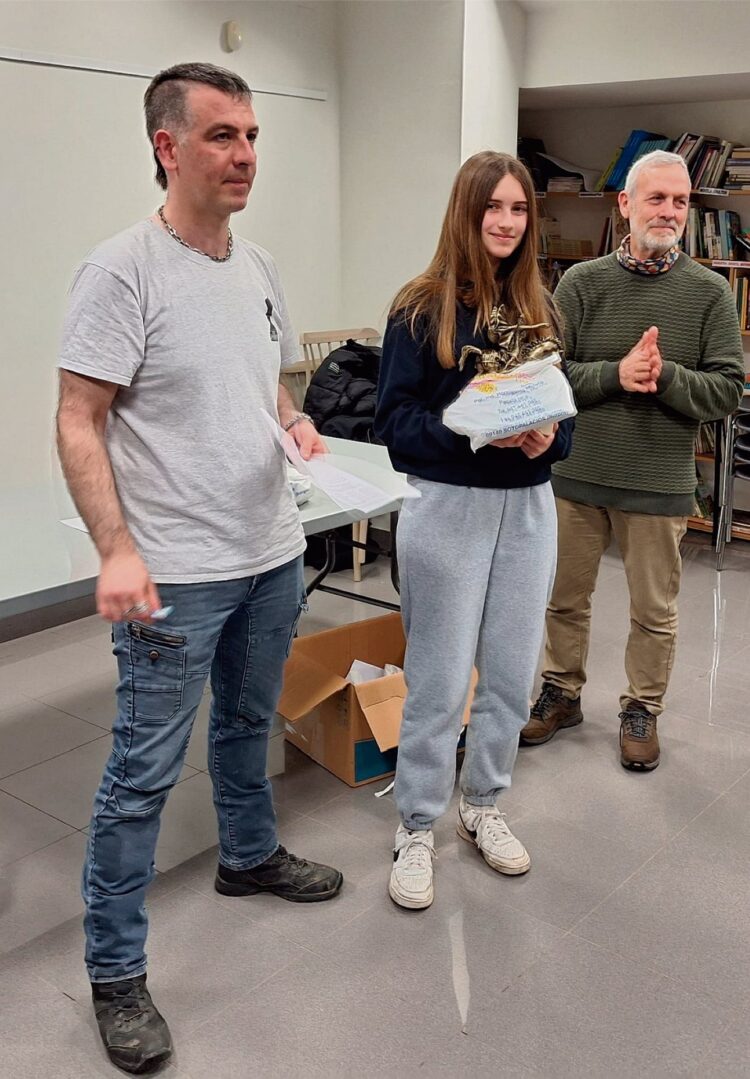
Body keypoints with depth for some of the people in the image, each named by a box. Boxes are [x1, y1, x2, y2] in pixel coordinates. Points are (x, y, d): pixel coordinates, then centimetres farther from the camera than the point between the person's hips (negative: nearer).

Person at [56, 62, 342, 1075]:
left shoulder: (259, 266, 8)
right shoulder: (122, 271, -15)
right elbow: (79, 423, -16)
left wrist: (295, 422, -2)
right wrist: (118, 551, -24)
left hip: (273, 554, 8)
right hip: (177, 572, -7)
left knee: (248, 723, 25)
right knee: (145, 772, 1)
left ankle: (249, 855, 49)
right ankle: (115, 973, 17)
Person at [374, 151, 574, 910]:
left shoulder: (538, 309, 8)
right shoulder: (421, 309, -7)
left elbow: (565, 411, 10)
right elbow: (394, 420, -10)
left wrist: (547, 438, -12)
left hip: (528, 509, 5)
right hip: (448, 508, -5)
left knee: (511, 675, 13)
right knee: (439, 682, 4)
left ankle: (482, 807, 34)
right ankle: (416, 830, 22)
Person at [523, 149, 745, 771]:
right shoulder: (582, 282, 0)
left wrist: (664, 375, -21)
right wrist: (615, 375, -20)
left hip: (660, 485, -1)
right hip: (576, 473, 1)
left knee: (654, 613, 11)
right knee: (566, 599, 15)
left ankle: (642, 709, 31)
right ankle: (562, 694, 35)